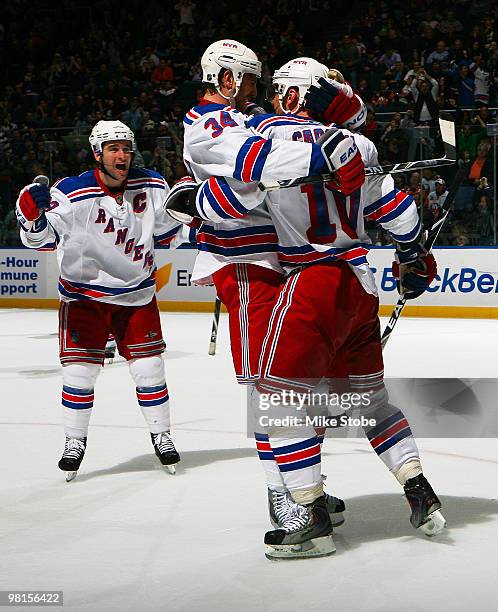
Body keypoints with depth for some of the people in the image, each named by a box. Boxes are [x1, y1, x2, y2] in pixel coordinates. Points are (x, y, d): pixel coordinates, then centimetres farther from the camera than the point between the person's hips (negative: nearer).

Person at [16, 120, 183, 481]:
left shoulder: (152, 187, -6)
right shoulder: (72, 193, -17)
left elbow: (167, 230, 10)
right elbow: (42, 238, -15)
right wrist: (33, 214, -35)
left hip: (137, 293, 2)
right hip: (84, 294, -2)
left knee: (149, 367, 3)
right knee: (80, 370, -3)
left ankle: (162, 436, 19)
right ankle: (75, 443, 14)